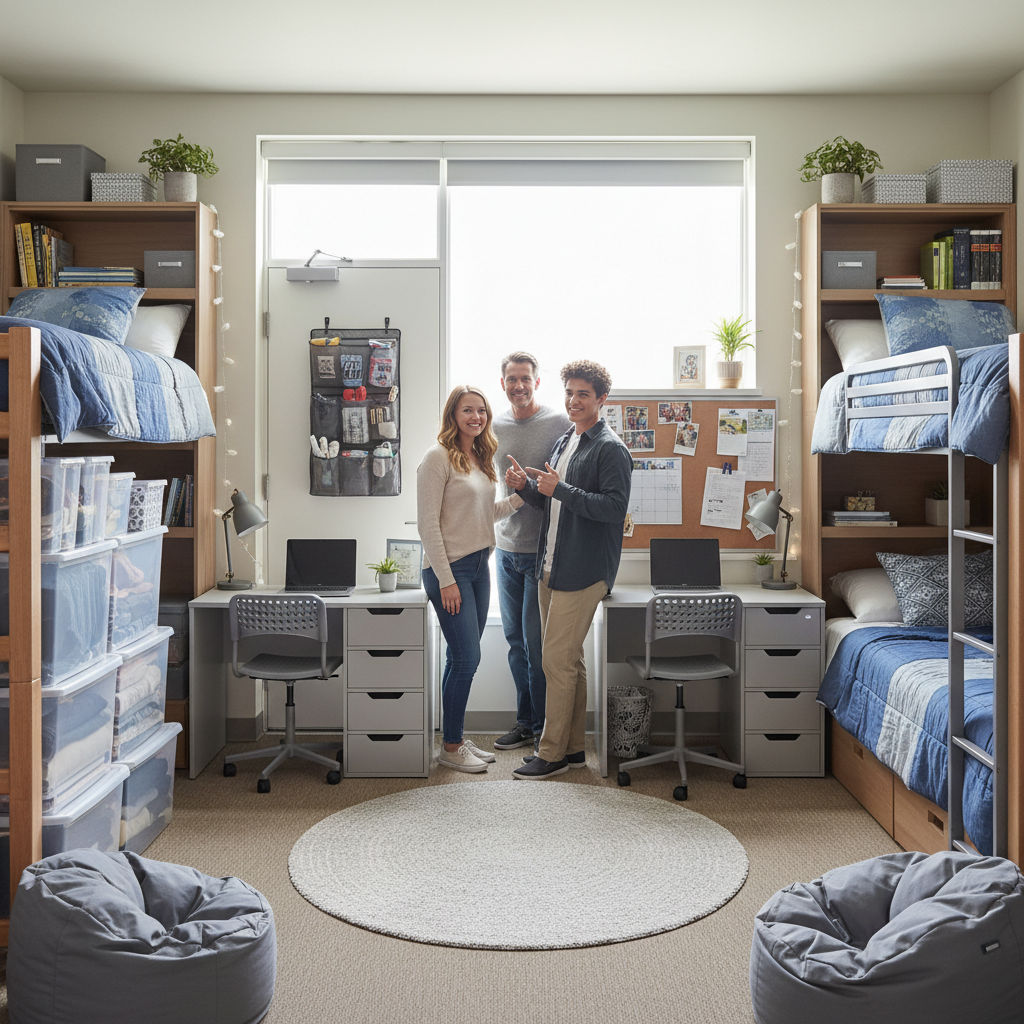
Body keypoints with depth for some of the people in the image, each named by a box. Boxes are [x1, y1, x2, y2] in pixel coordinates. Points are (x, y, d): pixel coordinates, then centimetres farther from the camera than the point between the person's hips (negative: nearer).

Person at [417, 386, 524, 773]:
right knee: (467, 658, -6)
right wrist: (446, 580, -17)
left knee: (461, 658, 12)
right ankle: (450, 748, 7)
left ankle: (456, 738, 22)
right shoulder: (438, 457, -11)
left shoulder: (480, 458, 13)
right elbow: (428, 524, -15)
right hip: (449, 568, -8)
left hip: (479, 566, 8)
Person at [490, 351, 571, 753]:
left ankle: (545, 730, 13)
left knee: (536, 643, -2)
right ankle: (526, 722, 26)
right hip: (505, 549, 5)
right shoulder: (493, 427, 8)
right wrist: (489, 534, 15)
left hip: (543, 550, -5)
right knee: (515, 640, 13)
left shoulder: (559, 423, -7)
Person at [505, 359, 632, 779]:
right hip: (552, 569, 9)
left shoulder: (611, 449, -10)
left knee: (558, 661, -6)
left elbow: (614, 507, -21)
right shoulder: (564, 442, 17)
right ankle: (572, 747, 23)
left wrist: (560, 489, -23)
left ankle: (552, 753, 5)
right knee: (569, 661, 14)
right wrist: (525, 486, 2)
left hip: (583, 572, -9)